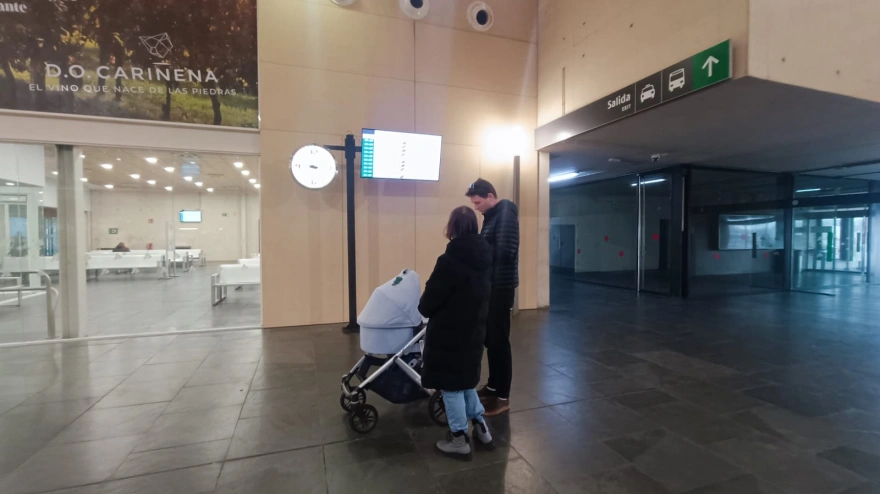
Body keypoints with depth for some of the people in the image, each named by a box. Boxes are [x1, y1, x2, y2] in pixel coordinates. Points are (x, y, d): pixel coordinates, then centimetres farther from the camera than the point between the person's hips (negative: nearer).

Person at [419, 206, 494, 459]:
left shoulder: (450, 261, -23)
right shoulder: (483, 259, 2)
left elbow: (428, 301, -17)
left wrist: (424, 309, 3)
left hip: (448, 333, -7)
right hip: (474, 330, 8)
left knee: (451, 385, 10)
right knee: (465, 380, 25)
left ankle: (459, 439, 24)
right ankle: (480, 426, 34)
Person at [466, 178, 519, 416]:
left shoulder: (506, 212, -14)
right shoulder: (492, 216, 15)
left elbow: (505, 251, -25)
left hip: (501, 285, -9)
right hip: (490, 284, 9)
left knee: (499, 340, -1)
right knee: (489, 338, 17)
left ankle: (503, 396, 13)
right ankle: (493, 385, 32)